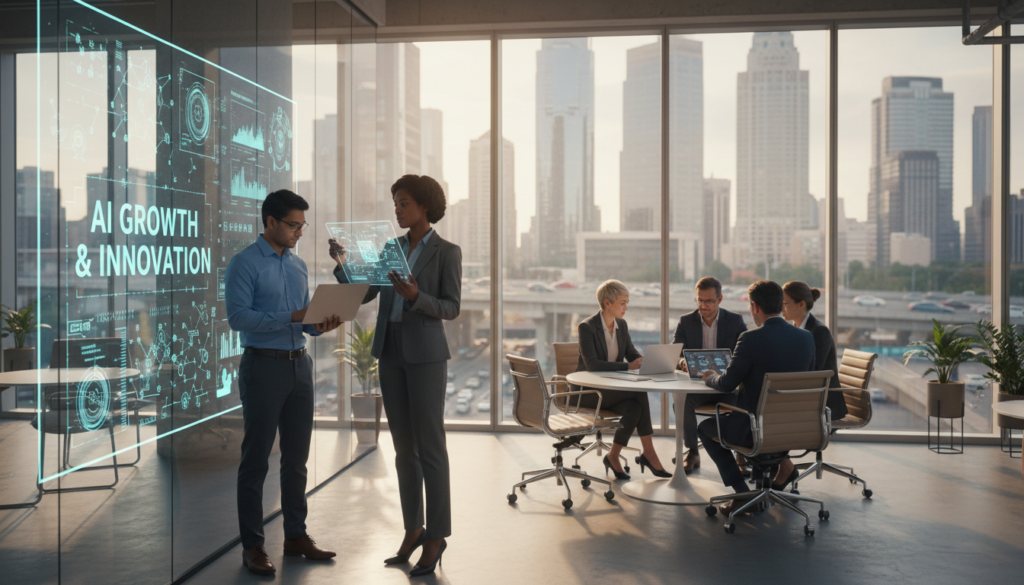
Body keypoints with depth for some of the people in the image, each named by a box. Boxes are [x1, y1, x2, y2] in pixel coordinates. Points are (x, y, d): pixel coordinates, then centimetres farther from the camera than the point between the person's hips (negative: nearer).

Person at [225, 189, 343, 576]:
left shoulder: (299, 266, 14)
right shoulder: (244, 264, -8)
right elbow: (237, 317, -17)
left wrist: (321, 326, -4)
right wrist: (292, 317, -23)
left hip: (300, 365, 7)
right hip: (263, 366, -7)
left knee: (296, 457, 12)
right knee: (256, 459, 0)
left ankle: (296, 535, 23)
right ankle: (252, 546, 9)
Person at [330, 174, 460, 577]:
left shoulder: (448, 252, -5)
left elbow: (451, 309, -10)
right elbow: (362, 295, 7)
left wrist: (416, 296, -27)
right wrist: (343, 265, -10)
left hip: (426, 354, -6)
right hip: (391, 352, 6)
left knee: (430, 446, -4)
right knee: (404, 446, 9)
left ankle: (436, 536, 6)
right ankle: (413, 529, 20)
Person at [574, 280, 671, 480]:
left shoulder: (621, 325, 7)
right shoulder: (586, 327, -15)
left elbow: (632, 354, 9)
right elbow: (592, 364, -26)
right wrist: (628, 366, -31)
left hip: (612, 389, 6)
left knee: (635, 407, -27)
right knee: (639, 391, -27)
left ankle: (613, 456, -11)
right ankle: (648, 452, -16)